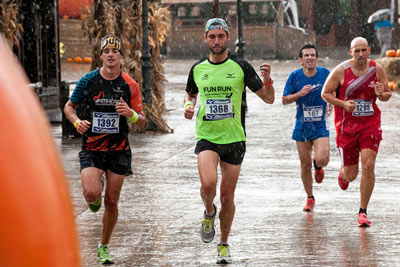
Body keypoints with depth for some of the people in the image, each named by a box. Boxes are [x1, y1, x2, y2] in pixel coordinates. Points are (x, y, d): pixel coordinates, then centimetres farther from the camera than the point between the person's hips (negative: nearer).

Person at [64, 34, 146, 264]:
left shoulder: (130, 85, -2)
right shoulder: (88, 81, -4)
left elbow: (142, 123, 2)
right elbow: (69, 106, 9)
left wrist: (130, 113, -20)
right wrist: (77, 122, -12)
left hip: (119, 150, 1)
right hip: (92, 148, -1)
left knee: (111, 201, 4)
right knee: (92, 194, -22)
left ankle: (104, 247, 22)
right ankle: (96, 194, 17)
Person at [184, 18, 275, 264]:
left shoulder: (241, 67, -3)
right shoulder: (198, 69, 4)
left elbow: (269, 99, 0)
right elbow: (191, 93, 24)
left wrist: (268, 81, -21)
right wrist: (189, 105, 1)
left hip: (234, 138, 0)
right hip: (206, 136, 1)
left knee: (227, 196, 4)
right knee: (208, 184, -24)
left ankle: (224, 244, 23)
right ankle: (209, 212, 11)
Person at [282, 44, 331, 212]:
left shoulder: (325, 73, -3)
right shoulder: (295, 76, -6)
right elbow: (284, 100, -3)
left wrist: (331, 104, 3)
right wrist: (299, 94, -19)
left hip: (321, 125, -1)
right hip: (302, 126, 1)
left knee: (322, 159, -20)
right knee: (305, 165, 4)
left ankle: (318, 166, 20)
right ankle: (310, 198, 23)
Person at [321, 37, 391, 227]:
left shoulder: (377, 69, -1)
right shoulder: (340, 71, -8)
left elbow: (387, 96, 9)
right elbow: (325, 93, 1)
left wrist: (381, 94, -15)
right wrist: (343, 104, -16)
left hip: (370, 124, 1)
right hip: (346, 126, -1)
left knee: (368, 166, -13)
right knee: (351, 174, 4)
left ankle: (363, 212, 0)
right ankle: (343, 172, 46)